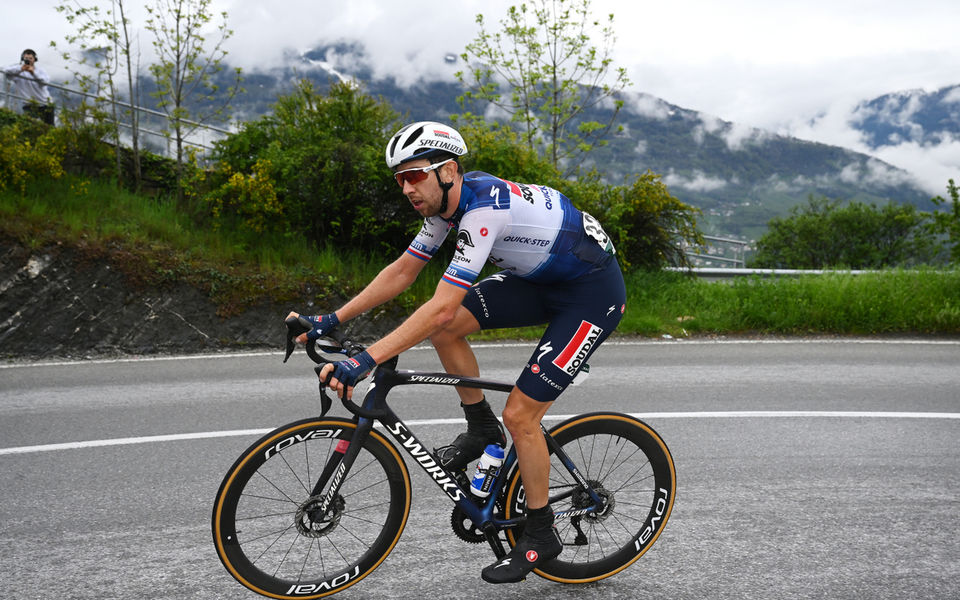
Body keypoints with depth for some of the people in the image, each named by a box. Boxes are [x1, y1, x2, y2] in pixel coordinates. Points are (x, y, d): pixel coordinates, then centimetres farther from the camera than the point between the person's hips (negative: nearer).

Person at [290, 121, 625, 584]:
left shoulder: (484, 209, -32)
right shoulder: (448, 200, -4)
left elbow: (441, 307, -37)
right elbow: (402, 272, 3)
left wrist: (364, 361, -39)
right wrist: (331, 320, -1)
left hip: (594, 293, -8)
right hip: (542, 280, 8)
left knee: (520, 415, -11)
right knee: (446, 329, -9)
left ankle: (540, 536, 9)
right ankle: (482, 429, 12)